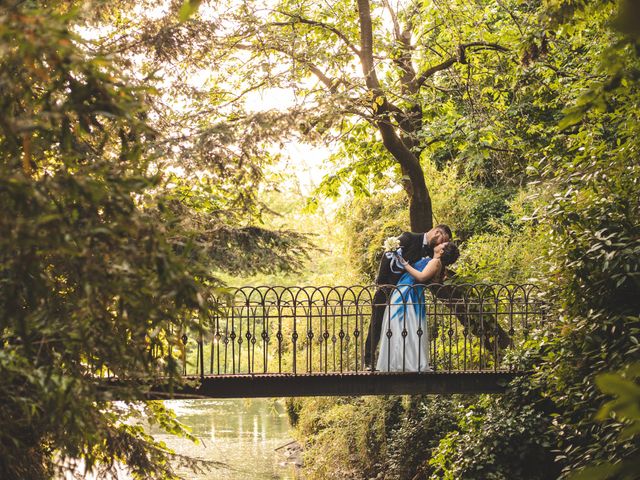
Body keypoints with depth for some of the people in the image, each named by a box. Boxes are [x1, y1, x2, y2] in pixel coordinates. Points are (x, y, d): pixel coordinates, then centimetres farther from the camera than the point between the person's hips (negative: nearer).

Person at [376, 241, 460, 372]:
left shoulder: (436, 262, -7)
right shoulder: (430, 261, 20)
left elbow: (421, 277, -20)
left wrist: (405, 264, -13)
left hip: (409, 296, -9)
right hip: (403, 294, 9)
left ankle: (414, 365, -10)